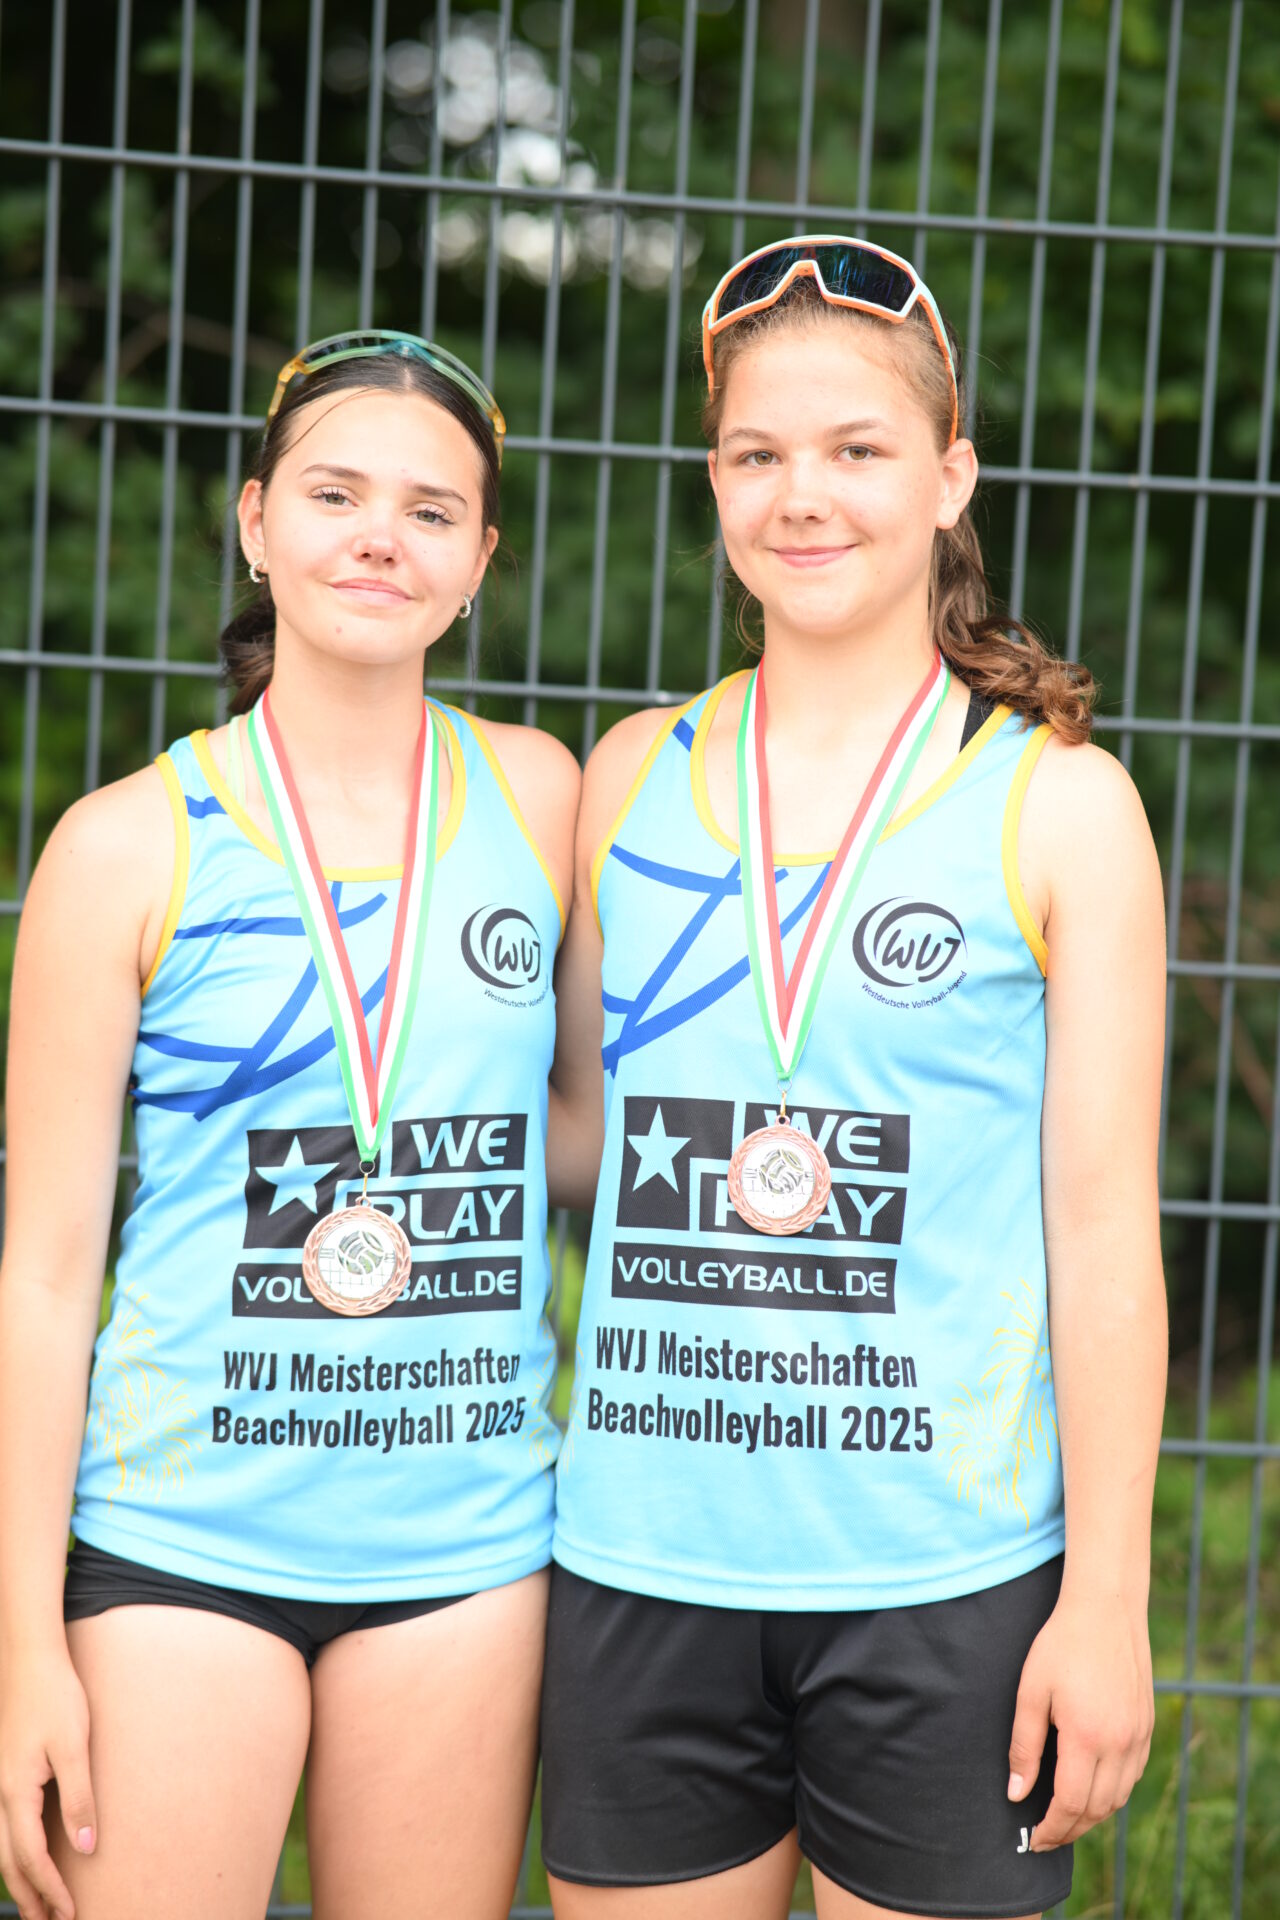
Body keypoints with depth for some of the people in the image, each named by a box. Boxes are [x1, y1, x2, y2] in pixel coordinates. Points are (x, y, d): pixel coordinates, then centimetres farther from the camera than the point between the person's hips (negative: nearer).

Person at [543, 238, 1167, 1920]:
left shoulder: (1057, 800, -2)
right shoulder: (636, 775, 7)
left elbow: (1104, 1229, -3)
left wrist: (1106, 1602, -6)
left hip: (943, 1579, -3)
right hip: (642, 1563, 3)